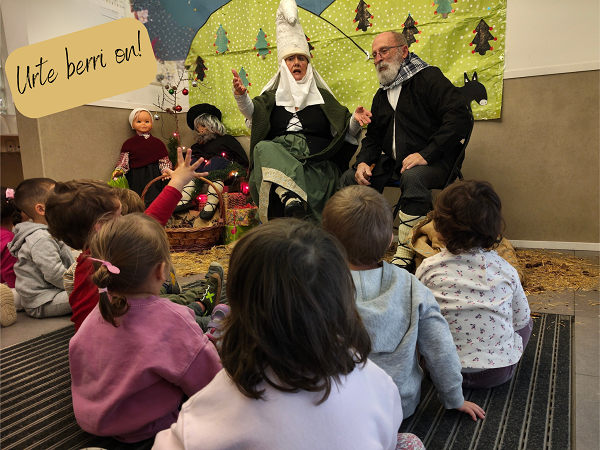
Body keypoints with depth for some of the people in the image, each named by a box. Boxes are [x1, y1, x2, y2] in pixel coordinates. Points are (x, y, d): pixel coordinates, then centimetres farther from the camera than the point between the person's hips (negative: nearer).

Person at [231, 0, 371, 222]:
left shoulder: (322, 96, 21)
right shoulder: (272, 97, 20)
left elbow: (343, 132, 12)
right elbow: (252, 113, -2)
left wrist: (354, 121, -11)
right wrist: (241, 96, -24)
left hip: (316, 162, 1)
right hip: (276, 156, 0)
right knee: (263, 147, -35)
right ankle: (291, 196, -52)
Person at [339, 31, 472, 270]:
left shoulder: (428, 77, -5)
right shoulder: (382, 95, 21)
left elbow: (459, 118, -18)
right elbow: (373, 136, 24)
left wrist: (426, 154, -26)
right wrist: (363, 161, 1)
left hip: (431, 162, -7)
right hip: (393, 162, 8)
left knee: (412, 177, -39)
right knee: (348, 178, -7)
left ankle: (405, 254, -30)